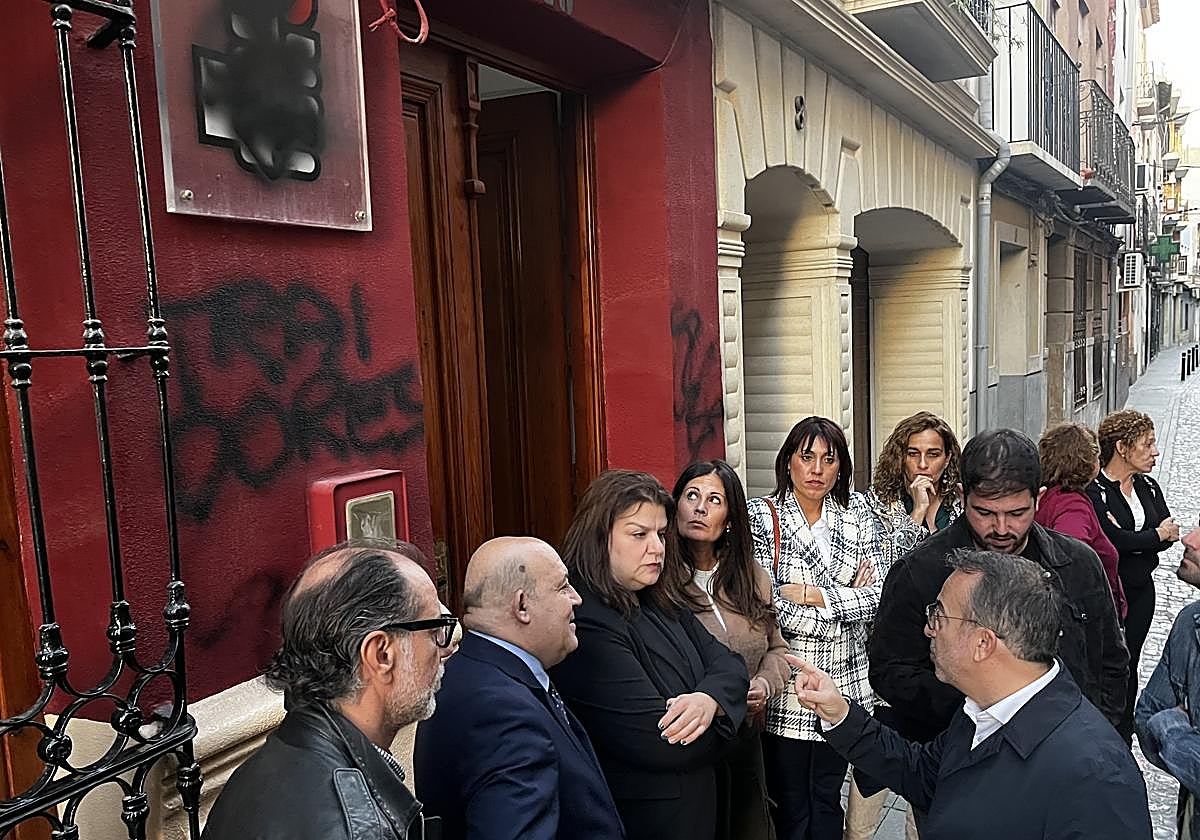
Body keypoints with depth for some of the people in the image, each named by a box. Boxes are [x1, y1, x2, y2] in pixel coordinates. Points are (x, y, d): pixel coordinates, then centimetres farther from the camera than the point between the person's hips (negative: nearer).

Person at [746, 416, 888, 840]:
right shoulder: (760, 517, -8)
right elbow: (766, 607, -16)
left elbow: (880, 596, -6)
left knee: (827, 803, 19)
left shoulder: (857, 513, 2)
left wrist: (812, 594, -16)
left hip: (845, 682, 3)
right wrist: (847, 603, -10)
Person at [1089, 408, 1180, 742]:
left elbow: (1170, 533, -1)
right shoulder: (1092, 490, -15)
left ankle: (1123, 740, 28)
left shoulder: (1149, 487, 9)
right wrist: (1156, 534, -9)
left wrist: (1128, 538, -18)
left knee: (1129, 665, 15)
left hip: (1140, 592, 7)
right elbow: (1114, 541, -24)